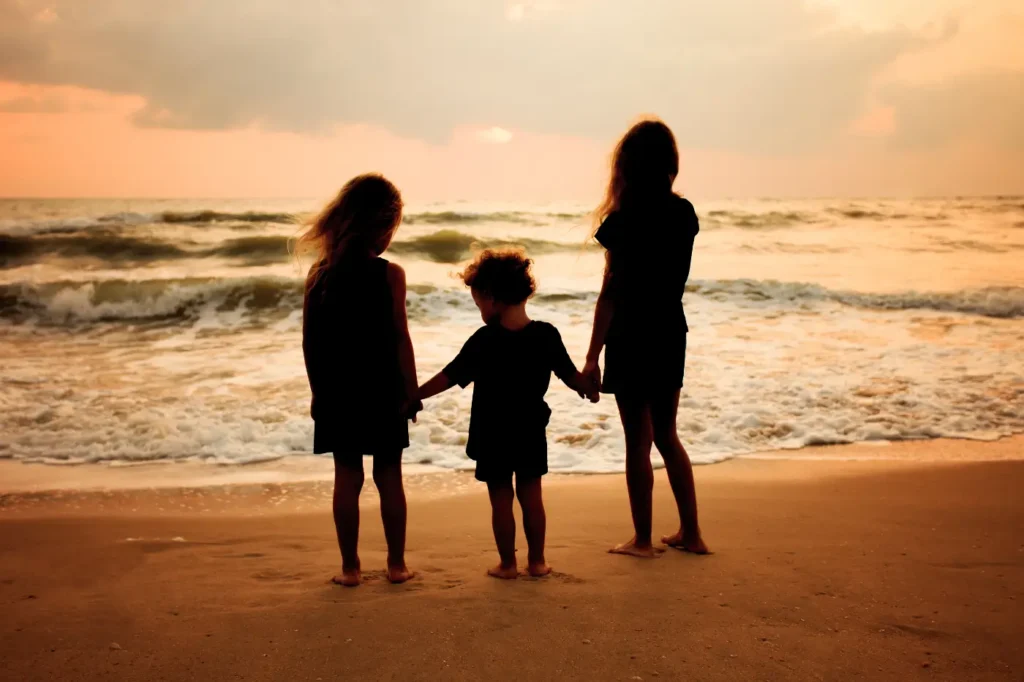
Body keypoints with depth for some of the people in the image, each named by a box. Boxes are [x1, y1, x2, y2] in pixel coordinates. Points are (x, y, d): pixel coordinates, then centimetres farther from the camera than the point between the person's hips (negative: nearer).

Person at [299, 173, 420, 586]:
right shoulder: (389, 274, -10)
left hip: (336, 393, 2)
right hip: (382, 391, -2)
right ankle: (396, 563, 17)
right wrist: (412, 391, -3)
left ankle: (350, 567, 13)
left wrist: (319, 390, 11)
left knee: (347, 477, 8)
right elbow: (400, 339, -11)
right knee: (389, 477, 9)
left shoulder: (319, 274, 0)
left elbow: (310, 342, 2)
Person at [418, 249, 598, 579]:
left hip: (493, 435, -3)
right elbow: (571, 376, 2)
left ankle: (508, 563, 14)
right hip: (531, 432, 3)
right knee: (531, 495, 13)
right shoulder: (547, 335, -6)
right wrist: (589, 390, 23)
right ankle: (537, 560, 19)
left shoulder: (484, 340, -15)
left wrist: (414, 396, -1)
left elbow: (449, 377, -12)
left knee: (501, 499, 7)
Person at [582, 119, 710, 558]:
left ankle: (643, 540, 14)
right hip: (671, 336, 6)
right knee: (667, 435, 18)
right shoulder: (685, 213, 2)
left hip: (632, 339, -6)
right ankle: (690, 533, 22)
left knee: (638, 439, 4)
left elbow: (611, 293, -15)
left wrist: (592, 356, -10)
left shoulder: (624, 221, -15)